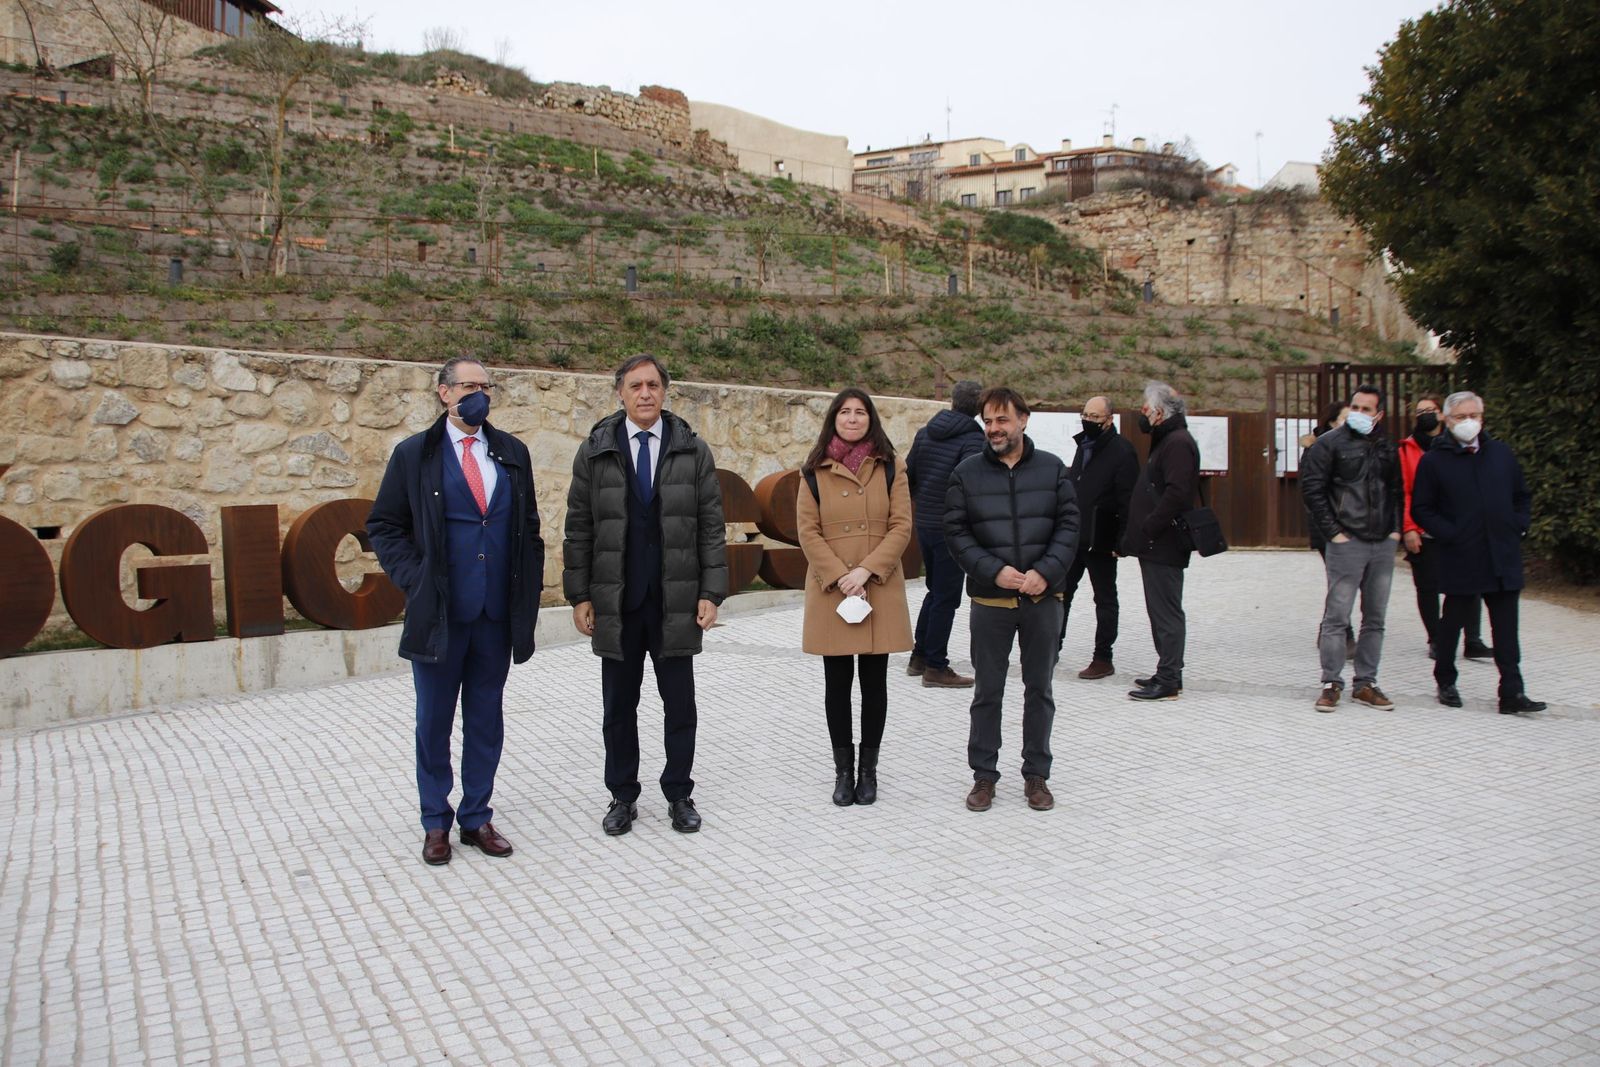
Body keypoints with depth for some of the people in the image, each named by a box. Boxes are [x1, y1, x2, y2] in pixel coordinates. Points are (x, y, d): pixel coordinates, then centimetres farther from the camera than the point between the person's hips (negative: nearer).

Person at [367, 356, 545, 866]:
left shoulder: (512, 453, 8)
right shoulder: (414, 454, 0)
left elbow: (529, 526, 12)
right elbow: (383, 526, 3)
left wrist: (529, 590, 5)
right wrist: (414, 580, -8)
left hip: (497, 614, 3)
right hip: (438, 613, -2)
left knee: (486, 721, 11)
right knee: (434, 722, 8)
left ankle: (477, 817, 24)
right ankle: (436, 822, 22)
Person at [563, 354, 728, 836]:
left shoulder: (693, 451, 2)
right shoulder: (595, 451, 2)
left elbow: (711, 528, 1)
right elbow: (578, 530, 3)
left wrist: (711, 592, -5)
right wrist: (579, 595, -1)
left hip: (676, 603, 0)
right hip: (615, 602, 1)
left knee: (680, 706, 7)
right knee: (619, 707, 10)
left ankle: (679, 795, 22)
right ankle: (622, 797, 23)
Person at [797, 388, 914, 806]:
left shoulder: (889, 468, 5)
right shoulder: (815, 471, 4)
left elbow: (901, 526, -1)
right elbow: (808, 530, -1)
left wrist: (866, 571, -13)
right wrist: (841, 577, -12)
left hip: (880, 590, 0)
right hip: (830, 592, 0)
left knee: (874, 681, 6)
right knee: (837, 683, 6)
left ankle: (869, 768, 19)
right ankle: (843, 769, 18)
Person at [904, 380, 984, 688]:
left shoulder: (924, 433, 7)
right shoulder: (972, 439, -14)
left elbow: (907, 475, 12)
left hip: (924, 524, 7)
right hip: (951, 529, -7)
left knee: (935, 590, 21)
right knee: (946, 597, 2)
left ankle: (919, 656, 26)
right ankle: (935, 668, 7)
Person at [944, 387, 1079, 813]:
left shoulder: (1052, 469, 3)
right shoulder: (967, 473, 0)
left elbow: (1068, 525, 0)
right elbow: (956, 532, -3)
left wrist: (1045, 572, -14)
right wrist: (994, 571, -15)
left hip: (1043, 598, 1)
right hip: (990, 599, -1)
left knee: (1039, 689, 10)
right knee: (988, 691, 7)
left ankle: (1036, 774, 23)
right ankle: (984, 775, 19)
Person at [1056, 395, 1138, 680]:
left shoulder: (1122, 451, -13)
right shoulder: (1084, 445, 13)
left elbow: (1127, 501, -17)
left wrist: (1121, 541, -21)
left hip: (1100, 540, -8)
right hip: (1074, 536, 8)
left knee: (1105, 600, 5)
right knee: (1060, 592, 13)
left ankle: (1103, 659, 13)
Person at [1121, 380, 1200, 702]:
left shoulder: (1178, 443, -14)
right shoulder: (1166, 441, 20)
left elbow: (1176, 495, -25)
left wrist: (1146, 530, -22)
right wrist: (1136, 536, 17)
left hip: (1164, 546, -11)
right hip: (1157, 546, 11)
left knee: (1166, 613, -7)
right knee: (1162, 612, 15)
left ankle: (1168, 682, -4)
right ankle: (1168, 674, 23)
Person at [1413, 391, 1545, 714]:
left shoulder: (1501, 454, 9)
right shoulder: (1434, 460, -3)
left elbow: (1522, 496, 19)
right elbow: (1421, 509, -3)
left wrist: (1519, 526, 4)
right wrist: (1449, 535, -12)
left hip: (1503, 557, 3)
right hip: (1459, 559, -3)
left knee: (1506, 627, 3)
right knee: (1452, 623, 9)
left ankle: (1512, 693, 5)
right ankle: (1446, 684, 23)